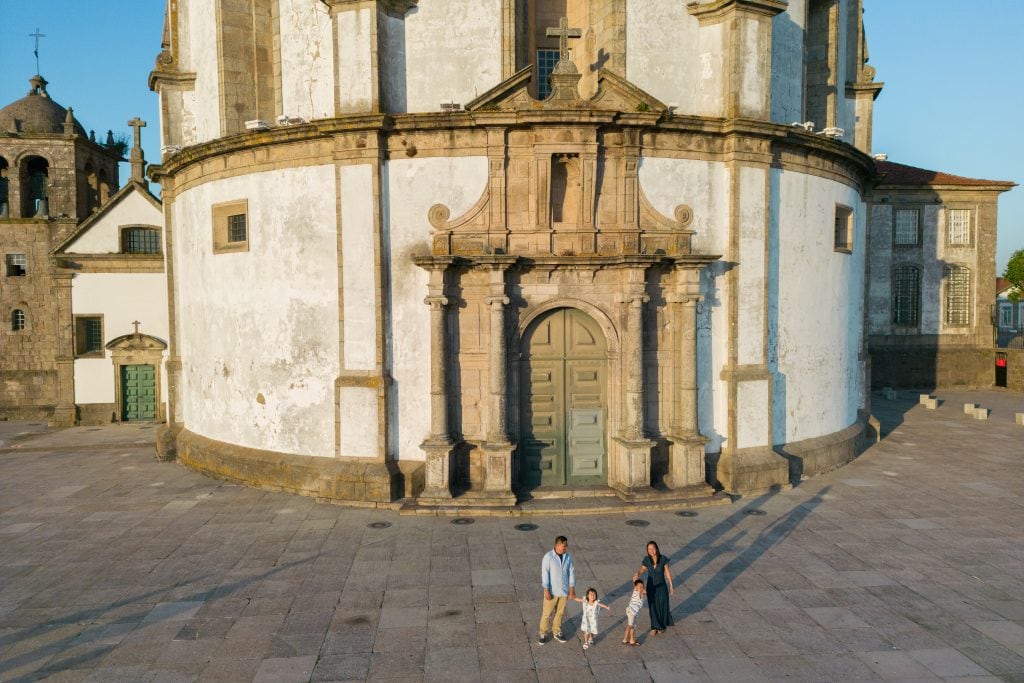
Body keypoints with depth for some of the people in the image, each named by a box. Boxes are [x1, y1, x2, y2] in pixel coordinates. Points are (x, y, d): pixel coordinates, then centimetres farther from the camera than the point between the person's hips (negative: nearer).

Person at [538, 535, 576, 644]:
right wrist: (546, 590, -19)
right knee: (547, 613, 6)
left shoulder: (568, 557, -4)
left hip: (564, 590, 4)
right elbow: (545, 574, -17)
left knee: (560, 612, 17)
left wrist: (572, 589, 1)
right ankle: (543, 634, 23)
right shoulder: (548, 557, -18)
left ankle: (556, 632, 34)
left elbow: (571, 573, 1)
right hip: (552, 591, -4)